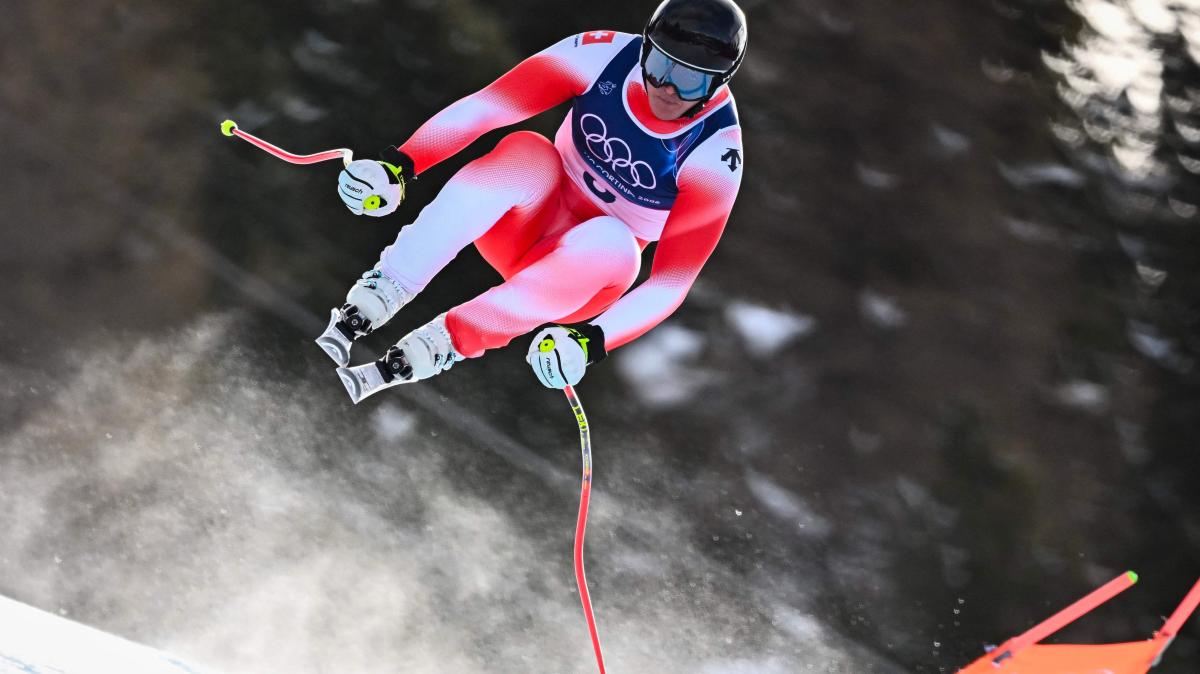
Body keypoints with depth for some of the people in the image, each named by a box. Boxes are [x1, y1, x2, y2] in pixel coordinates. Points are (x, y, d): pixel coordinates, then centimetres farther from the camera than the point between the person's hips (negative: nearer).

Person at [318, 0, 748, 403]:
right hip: (524, 231, 1)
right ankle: (358, 313, -38)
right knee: (528, 152, -31)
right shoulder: (606, 55, -17)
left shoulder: (715, 154, -20)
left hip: (582, 280, -1)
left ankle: (410, 359, -38)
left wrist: (594, 340, -37)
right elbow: (484, 108, -20)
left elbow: (672, 281, -21)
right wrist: (400, 164, -32)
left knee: (611, 242, -37)